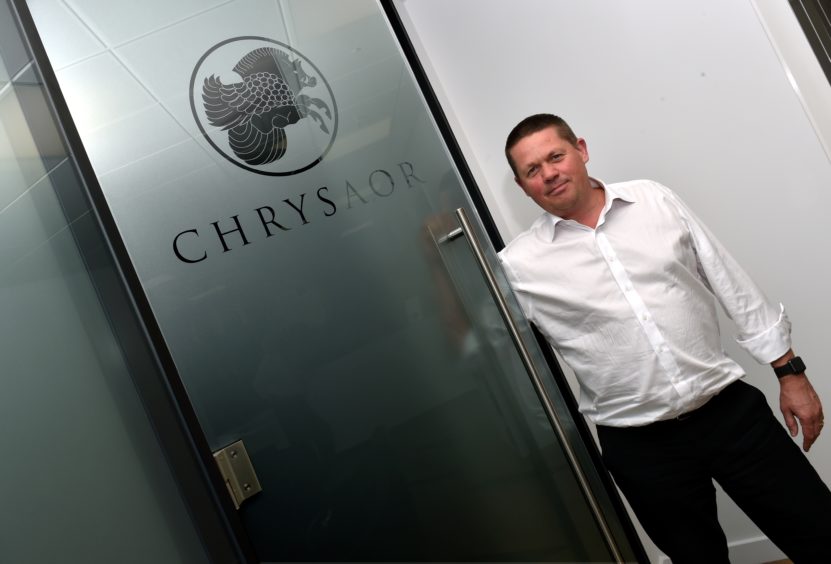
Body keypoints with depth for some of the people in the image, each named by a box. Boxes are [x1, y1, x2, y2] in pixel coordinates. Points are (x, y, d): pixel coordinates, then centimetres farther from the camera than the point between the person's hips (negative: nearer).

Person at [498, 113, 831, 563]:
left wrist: (790, 372, 6)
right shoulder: (519, 265, -7)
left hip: (730, 410, 2)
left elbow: (733, 286, 5)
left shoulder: (654, 200, 1)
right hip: (637, 444, -1)